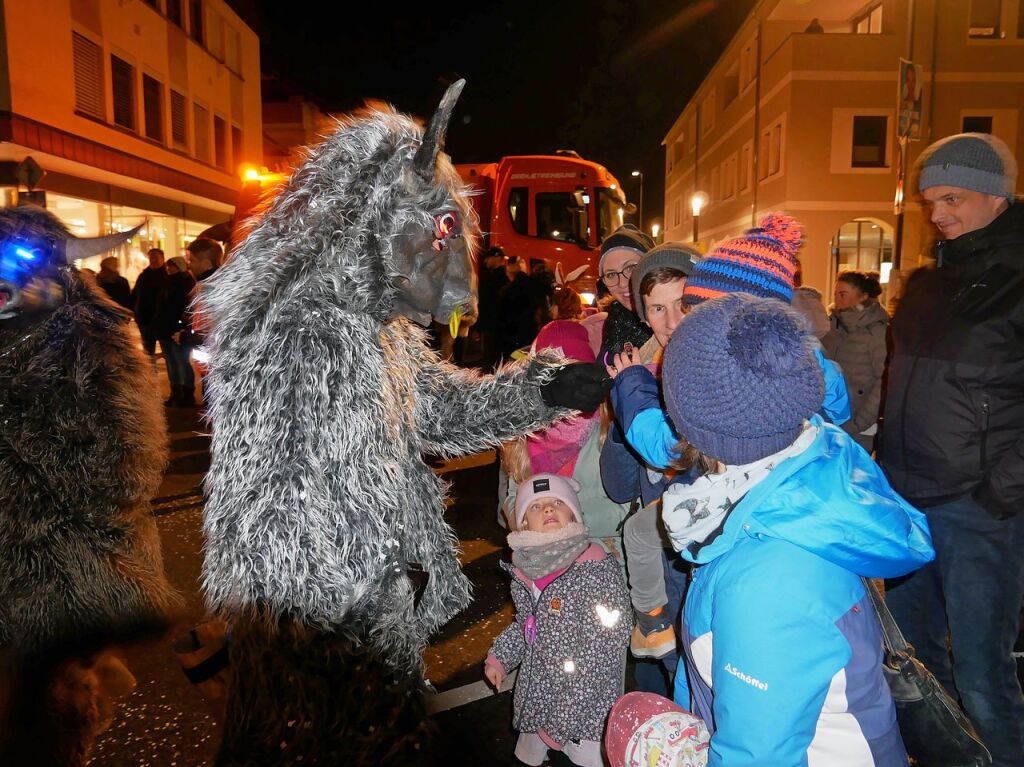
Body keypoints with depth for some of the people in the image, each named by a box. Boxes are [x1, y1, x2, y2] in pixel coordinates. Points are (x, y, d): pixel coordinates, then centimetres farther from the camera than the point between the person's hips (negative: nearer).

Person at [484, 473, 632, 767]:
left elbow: (601, 657, -21)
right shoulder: (525, 567, -4)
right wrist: (499, 657, 4)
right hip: (535, 702, 6)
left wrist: (562, 723, -19)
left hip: (586, 711, -5)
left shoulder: (596, 570, -21)